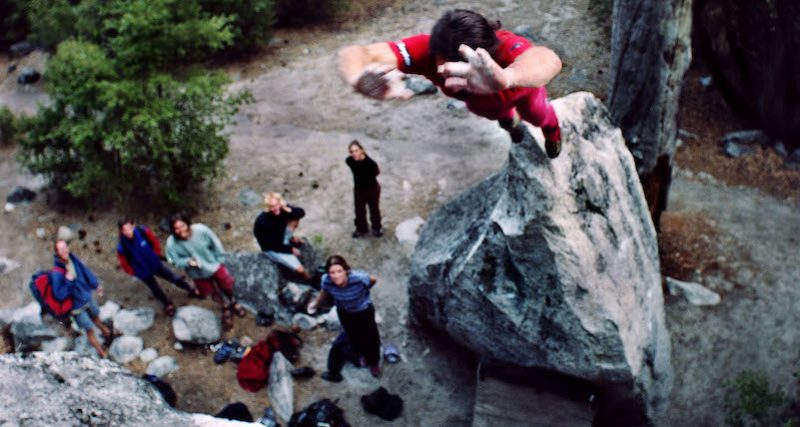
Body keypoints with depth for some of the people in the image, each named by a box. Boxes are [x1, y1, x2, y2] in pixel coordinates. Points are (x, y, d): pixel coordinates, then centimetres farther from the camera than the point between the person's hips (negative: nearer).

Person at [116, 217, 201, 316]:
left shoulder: (142, 231, -27)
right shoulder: (122, 247, -32)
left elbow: (155, 241, -5)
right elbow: (124, 264, -15)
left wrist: (157, 255, 0)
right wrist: (136, 273, -4)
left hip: (155, 263, 2)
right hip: (143, 272, -1)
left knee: (175, 278, 18)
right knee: (156, 291, 20)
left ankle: (193, 291, 43)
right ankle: (168, 305, 50)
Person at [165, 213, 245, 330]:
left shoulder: (201, 230, -30)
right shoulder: (172, 243, -29)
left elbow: (215, 244, -13)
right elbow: (175, 261, -15)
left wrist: (220, 259, -4)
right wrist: (188, 261, -34)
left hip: (214, 265, 0)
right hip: (199, 274, 0)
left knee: (227, 286, 22)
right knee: (215, 293, 23)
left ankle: (233, 303, 57)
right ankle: (226, 308, 56)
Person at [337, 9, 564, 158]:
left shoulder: (505, 48, -53)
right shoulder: (427, 49, -47)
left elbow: (549, 60, -77)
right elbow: (352, 53, -59)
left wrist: (504, 77, -100)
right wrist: (358, 77, -84)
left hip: (520, 81, -2)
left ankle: (552, 129, 68)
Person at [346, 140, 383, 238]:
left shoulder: (370, 163, -36)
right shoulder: (349, 161, -24)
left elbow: (376, 172, -12)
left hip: (372, 189, -3)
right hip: (358, 189, 3)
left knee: (374, 209, 21)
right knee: (359, 210, 21)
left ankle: (377, 228, 48)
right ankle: (361, 229, 48)